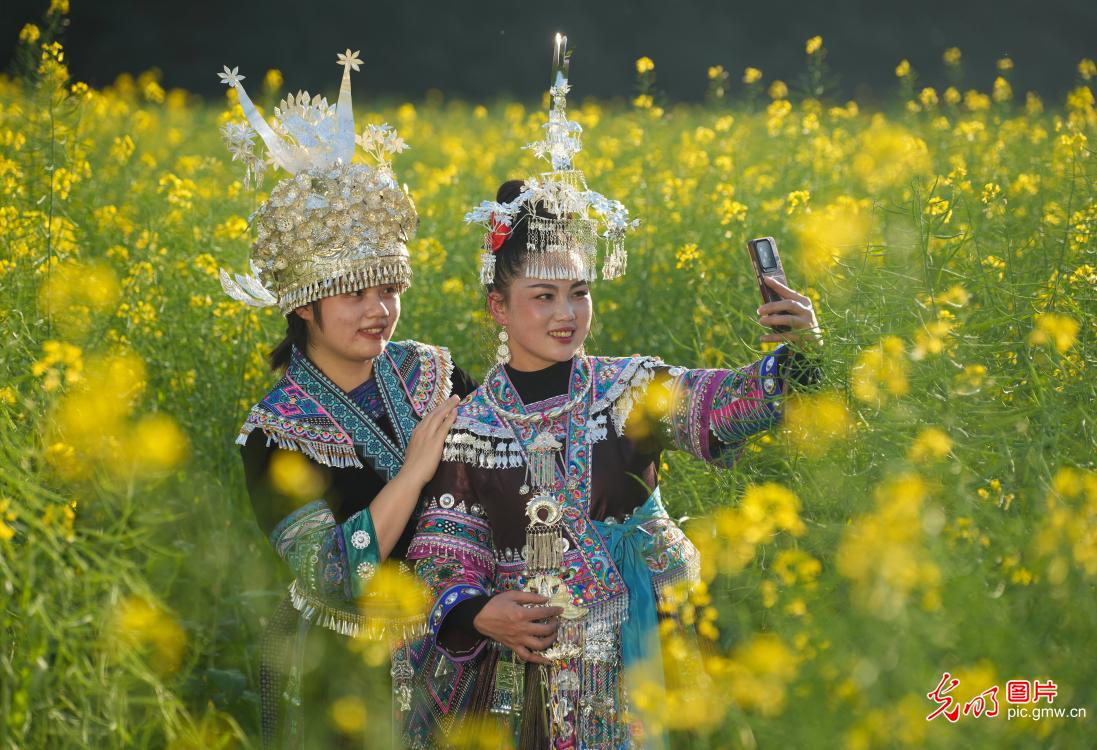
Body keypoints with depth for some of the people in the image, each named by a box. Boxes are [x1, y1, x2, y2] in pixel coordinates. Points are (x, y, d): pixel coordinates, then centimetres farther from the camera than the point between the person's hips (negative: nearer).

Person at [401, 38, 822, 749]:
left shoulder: (631, 389, -2)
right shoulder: (469, 425, -2)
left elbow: (721, 404, -19)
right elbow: (445, 559, -1)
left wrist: (795, 357, -37)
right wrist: (476, 614, -21)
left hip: (631, 663, 0)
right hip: (515, 675, 0)